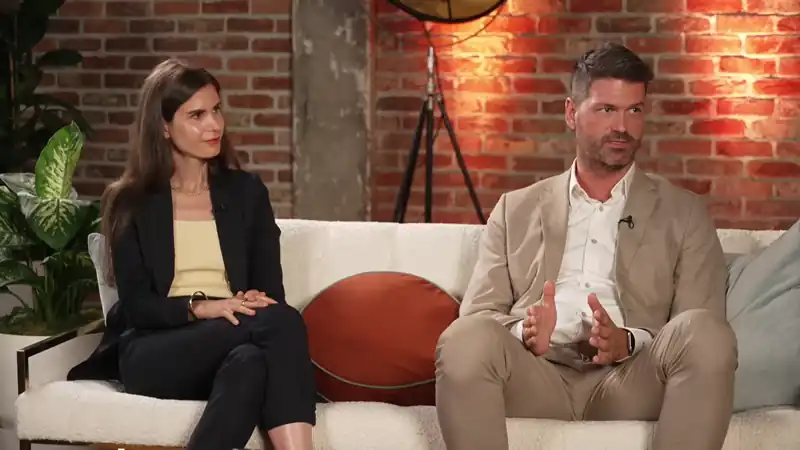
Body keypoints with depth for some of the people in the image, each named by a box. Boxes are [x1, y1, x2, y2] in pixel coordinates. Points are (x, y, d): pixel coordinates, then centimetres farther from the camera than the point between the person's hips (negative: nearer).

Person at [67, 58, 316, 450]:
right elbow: (136, 305, -1)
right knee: (282, 324, -32)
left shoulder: (247, 191, 14)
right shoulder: (130, 202, 8)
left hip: (230, 351, 3)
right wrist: (199, 307, -20)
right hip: (152, 353, -2)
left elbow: (271, 289, 9)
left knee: (251, 363, -38)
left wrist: (255, 303, -16)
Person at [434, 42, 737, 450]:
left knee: (705, 334, -31)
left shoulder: (684, 214, 16)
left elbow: (702, 338, 6)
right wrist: (523, 333, -12)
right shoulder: (516, 210, 20)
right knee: (465, 338, -32)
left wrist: (627, 342, -14)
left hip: (631, 383, 0)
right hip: (538, 377, 0)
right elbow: (476, 315, 12)